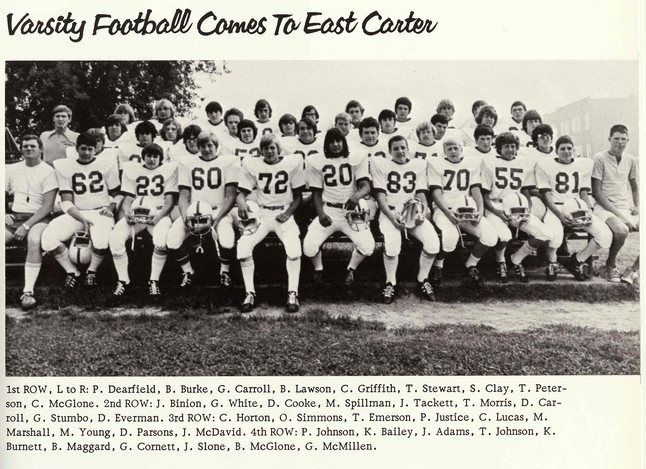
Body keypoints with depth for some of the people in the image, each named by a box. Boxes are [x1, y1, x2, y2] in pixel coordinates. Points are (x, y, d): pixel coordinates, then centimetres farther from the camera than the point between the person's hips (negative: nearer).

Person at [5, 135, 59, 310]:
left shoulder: (48, 172, -4)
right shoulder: (12, 169, 13)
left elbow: (48, 206, -10)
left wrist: (26, 226, -17)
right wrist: (5, 214, 0)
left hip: (38, 218, -5)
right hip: (14, 217, 5)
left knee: (34, 240, -37)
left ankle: (28, 292, -37)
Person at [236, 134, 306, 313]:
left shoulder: (293, 162, -2)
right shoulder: (251, 165, 0)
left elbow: (297, 196, 3)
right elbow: (242, 193, -2)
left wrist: (288, 213, -12)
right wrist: (242, 203, -25)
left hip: (284, 214, -1)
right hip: (260, 214, 1)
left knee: (294, 248, -28)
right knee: (243, 245, -23)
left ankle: (292, 294, -11)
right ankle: (250, 293, -8)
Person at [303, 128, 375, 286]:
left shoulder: (357, 159, -1)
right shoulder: (316, 161, 2)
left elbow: (366, 186, -12)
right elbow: (316, 192, 5)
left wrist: (357, 195, -36)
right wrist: (320, 214, -12)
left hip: (352, 210, 0)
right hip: (328, 211, 1)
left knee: (367, 246, -22)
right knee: (309, 247, -20)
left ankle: (351, 270, 13)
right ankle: (318, 269, 18)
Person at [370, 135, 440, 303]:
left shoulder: (419, 165, 15)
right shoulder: (379, 164, 6)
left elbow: (421, 193, 9)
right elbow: (380, 195, -2)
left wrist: (423, 212, -11)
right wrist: (392, 216, -16)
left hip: (414, 212, 3)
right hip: (390, 213, -2)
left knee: (433, 241, -24)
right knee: (392, 242, -33)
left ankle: (423, 281, 0)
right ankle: (391, 284, -8)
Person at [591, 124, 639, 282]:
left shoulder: (631, 160, 11)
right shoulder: (600, 158, -6)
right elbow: (596, 192, -10)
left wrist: (637, 207, 5)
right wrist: (618, 214, -16)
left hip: (626, 208, 6)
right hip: (605, 208, -6)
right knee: (621, 230, -36)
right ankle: (610, 265, -6)